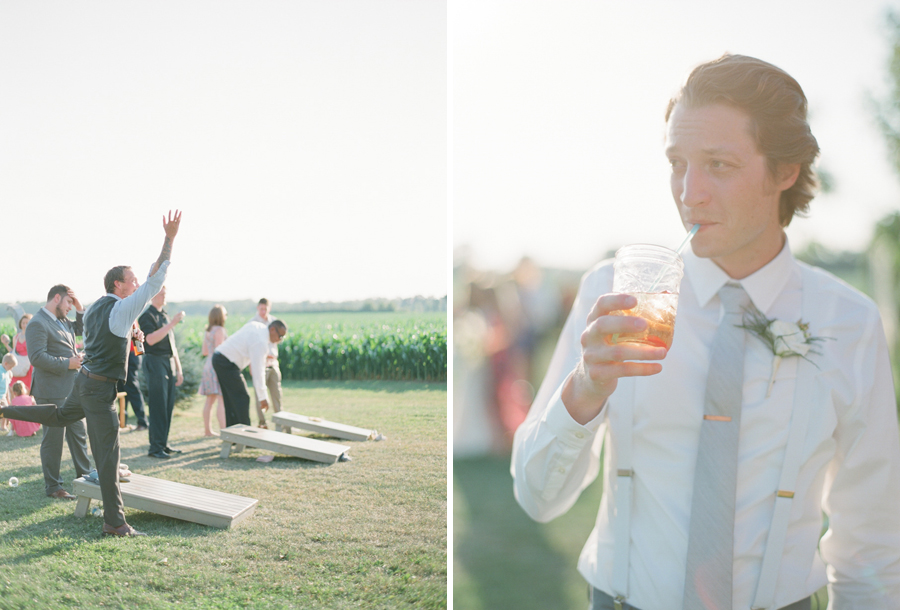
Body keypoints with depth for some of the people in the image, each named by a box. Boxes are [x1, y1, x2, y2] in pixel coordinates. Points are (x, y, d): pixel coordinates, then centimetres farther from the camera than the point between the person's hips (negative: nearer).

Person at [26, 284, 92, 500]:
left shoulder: (63, 321, 14)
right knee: (53, 439, -1)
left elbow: (83, 329, 26)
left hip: (71, 389, 9)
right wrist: (68, 363, -21)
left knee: (78, 434, 16)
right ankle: (52, 487, 9)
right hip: (52, 392, -9)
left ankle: (85, 476, 27)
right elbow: (37, 357, -23)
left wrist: (80, 308, 11)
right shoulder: (38, 324, -15)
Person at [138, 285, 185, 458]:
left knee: (168, 405, 8)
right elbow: (151, 339, -22)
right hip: (155, 363, -8)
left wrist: (179, 369, 21)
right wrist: (172, 323, -23)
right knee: (158, 406, -9)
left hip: (169, 364, 8)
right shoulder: (146, 316, -5)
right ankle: (155, 447, -6)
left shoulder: (165, 316, 20)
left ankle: (164, 443, 14)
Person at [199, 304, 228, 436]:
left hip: (208, 365, 9)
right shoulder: (219, 330, -12)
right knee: (222, 400, -10)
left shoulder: (207, 331, 14)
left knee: (210, 400, 13)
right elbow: (218, 351, -17)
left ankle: (207, 430, 17)